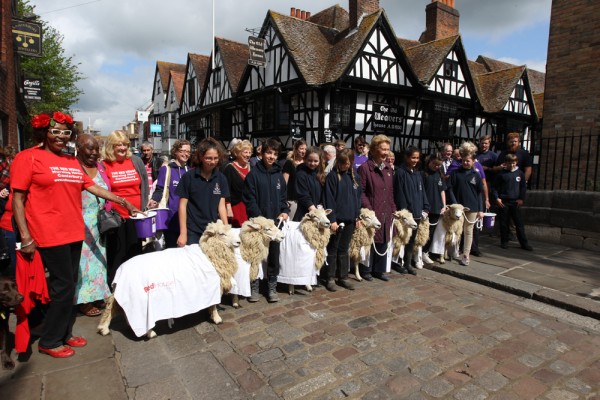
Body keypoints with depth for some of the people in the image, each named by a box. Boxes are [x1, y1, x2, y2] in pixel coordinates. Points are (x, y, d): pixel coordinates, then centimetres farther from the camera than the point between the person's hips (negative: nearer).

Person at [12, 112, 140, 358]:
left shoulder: (72, 162, 12)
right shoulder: (28, 157, -6)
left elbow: (93, 187, 14)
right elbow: (18, 198, -8)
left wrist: (123, 202, 8)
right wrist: (26, 237, -13)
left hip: (74, 232, 7)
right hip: (50, 234, -7)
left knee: (70, 285, 14)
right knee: (63, 286, -2)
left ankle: (65, 333, 30)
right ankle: (49, 341, 17)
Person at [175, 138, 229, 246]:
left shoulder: (221, 178, 2)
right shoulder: (188, 177, -6)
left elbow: (221, 206, 4)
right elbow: (182, 205, -4)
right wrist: (183, 233, -8)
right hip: (192, 231, -2)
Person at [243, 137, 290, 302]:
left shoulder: (279, 175, 9)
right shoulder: (254, 174, -5)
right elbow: (249, 199, -9)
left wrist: (285, 211, -3)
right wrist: (260, 218, -15)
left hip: (275, 221, 4)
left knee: (274, 255, 9)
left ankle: (272, 287, 22)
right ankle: (254, 286, 20)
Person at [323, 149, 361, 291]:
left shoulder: (355, 177, 9)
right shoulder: (332, 176, -8)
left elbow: (358, 197, 14)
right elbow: (329, 199, -12)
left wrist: (357, 216, 10)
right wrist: (332, 219, -16)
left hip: (349, 219, 5)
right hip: (336, 218, -5)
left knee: (343, 249, 14)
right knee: (333, 249, 5)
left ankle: (343, 277, 23)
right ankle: (330, 278, 15)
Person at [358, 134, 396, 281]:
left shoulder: (388, 168, 12)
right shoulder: (364, 168, -10)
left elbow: (391, 191, 15)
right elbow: (361, 192, -12)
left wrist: (393, 209, 9)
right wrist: (369, 209, -17)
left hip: (386, 212, 7)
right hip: (372, 212, -6)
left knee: (383, 242, 12)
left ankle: (379, 270, 25)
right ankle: (366, 270, 19)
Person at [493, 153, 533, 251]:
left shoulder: (520, 173, 4)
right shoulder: (502, 174, 0)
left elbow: (523, 187, 10)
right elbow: (496, 187, 5)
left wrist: (521, 199, 2)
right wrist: (497, 198, -6)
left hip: (515, 202, 1)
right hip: (503, 202, -1)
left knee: (519, 223, 2)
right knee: (503, 223, 6)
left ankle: (524, 243, 8)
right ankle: (504, 242, 16)